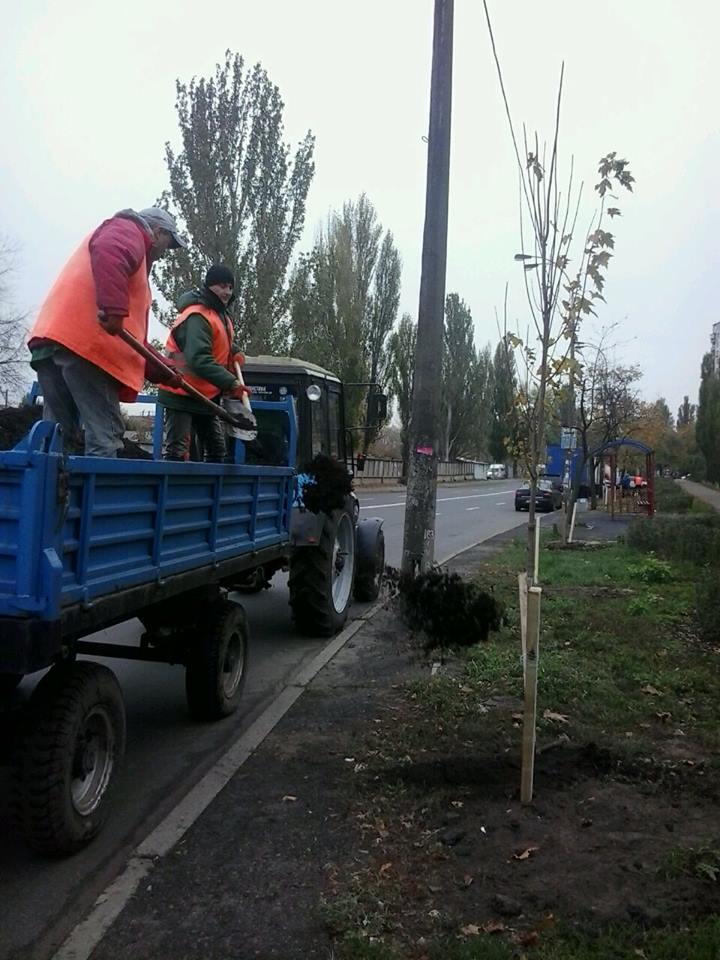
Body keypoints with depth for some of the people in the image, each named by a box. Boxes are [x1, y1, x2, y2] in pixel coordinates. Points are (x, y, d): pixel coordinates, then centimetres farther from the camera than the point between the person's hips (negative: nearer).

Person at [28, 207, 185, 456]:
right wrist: (114, 308, -27)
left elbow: (130, 337, 34)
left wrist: (163, 373, 31)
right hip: (81, 341, -10)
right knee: (105, 435, -11)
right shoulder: (128, 230, 10)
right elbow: (108, 253, -19)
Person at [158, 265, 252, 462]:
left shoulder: (221, 314, 10)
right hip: (182, 394, -10)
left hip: (207, 395, 10)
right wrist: (232, 383, -38)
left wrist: (234, 352, 4)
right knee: (177, 450, -12)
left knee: (217, 449, 13)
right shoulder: (197, 317, -21)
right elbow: (199, 360, -33)